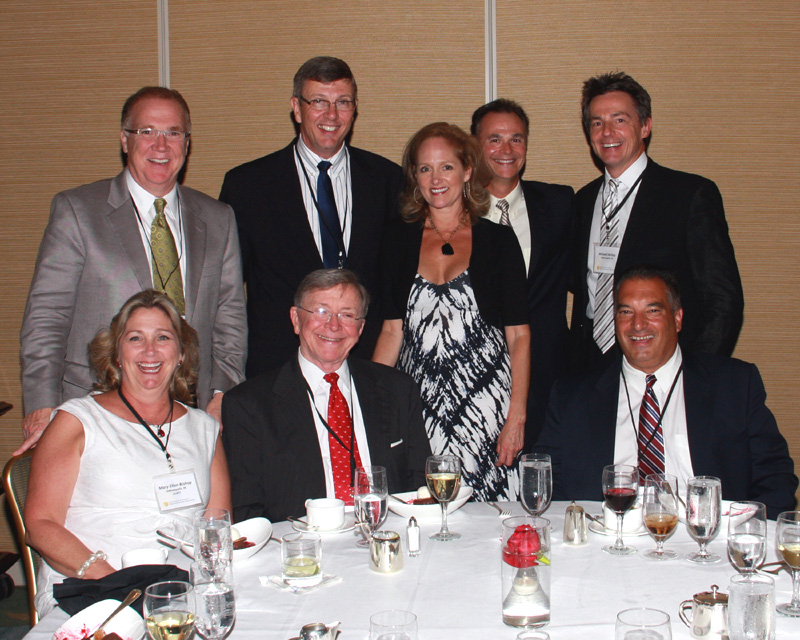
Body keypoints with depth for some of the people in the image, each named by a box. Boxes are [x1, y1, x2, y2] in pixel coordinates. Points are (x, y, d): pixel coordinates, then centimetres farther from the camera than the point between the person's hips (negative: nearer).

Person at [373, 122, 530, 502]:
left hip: (484, 404, -2)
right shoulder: (400, 240, 9)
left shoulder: (498, 240, 3)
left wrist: (517, 418, -8)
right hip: (418, 406, 2)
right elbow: (392, 331, 9)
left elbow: (519, 335, 0)